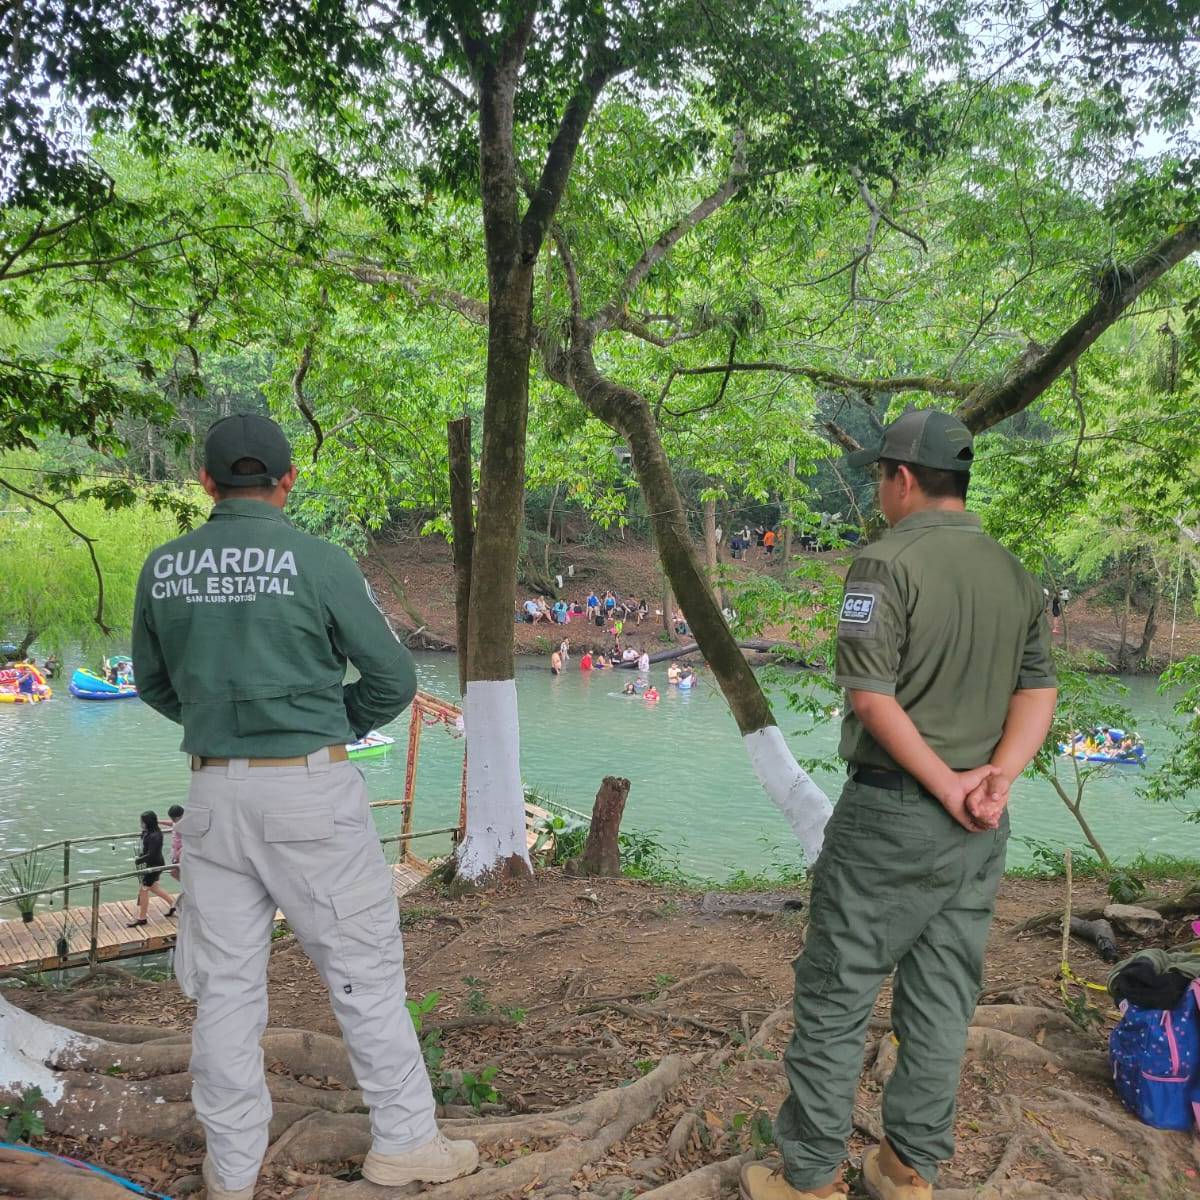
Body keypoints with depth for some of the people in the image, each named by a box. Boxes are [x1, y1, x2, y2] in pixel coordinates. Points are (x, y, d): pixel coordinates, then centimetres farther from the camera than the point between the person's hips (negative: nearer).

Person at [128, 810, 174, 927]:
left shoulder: (154, 836, -28)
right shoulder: (149, 833, 2)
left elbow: (151, 855, -27)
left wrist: (138, 861, -16)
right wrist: (140, 856, 0)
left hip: (154, 866, -10)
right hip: (151, 864, 10)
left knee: (143, 889, 2)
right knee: (153, 887, 23)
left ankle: (142, 918, 15)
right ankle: (172, 902, 36)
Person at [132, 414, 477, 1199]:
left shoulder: (164, 568, 3)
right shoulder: (319, 561, -11)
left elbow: (155, 684, 16)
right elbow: (394, 679, -6)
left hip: (215, 789, 4)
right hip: (311, 789, -4)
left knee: (226, 983, 12)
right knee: (364, 965, 9)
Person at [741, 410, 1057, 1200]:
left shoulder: (889, 563, -13)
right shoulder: (1017, 575, 9)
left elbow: (870, 695, -20)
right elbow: (1040, 691, 4)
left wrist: (945, 785, -13)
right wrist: (995, 778, -8)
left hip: (890, 812, -7)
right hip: (981, 826, 7)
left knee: (836, 997, 5)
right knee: (942, 1001, 14)